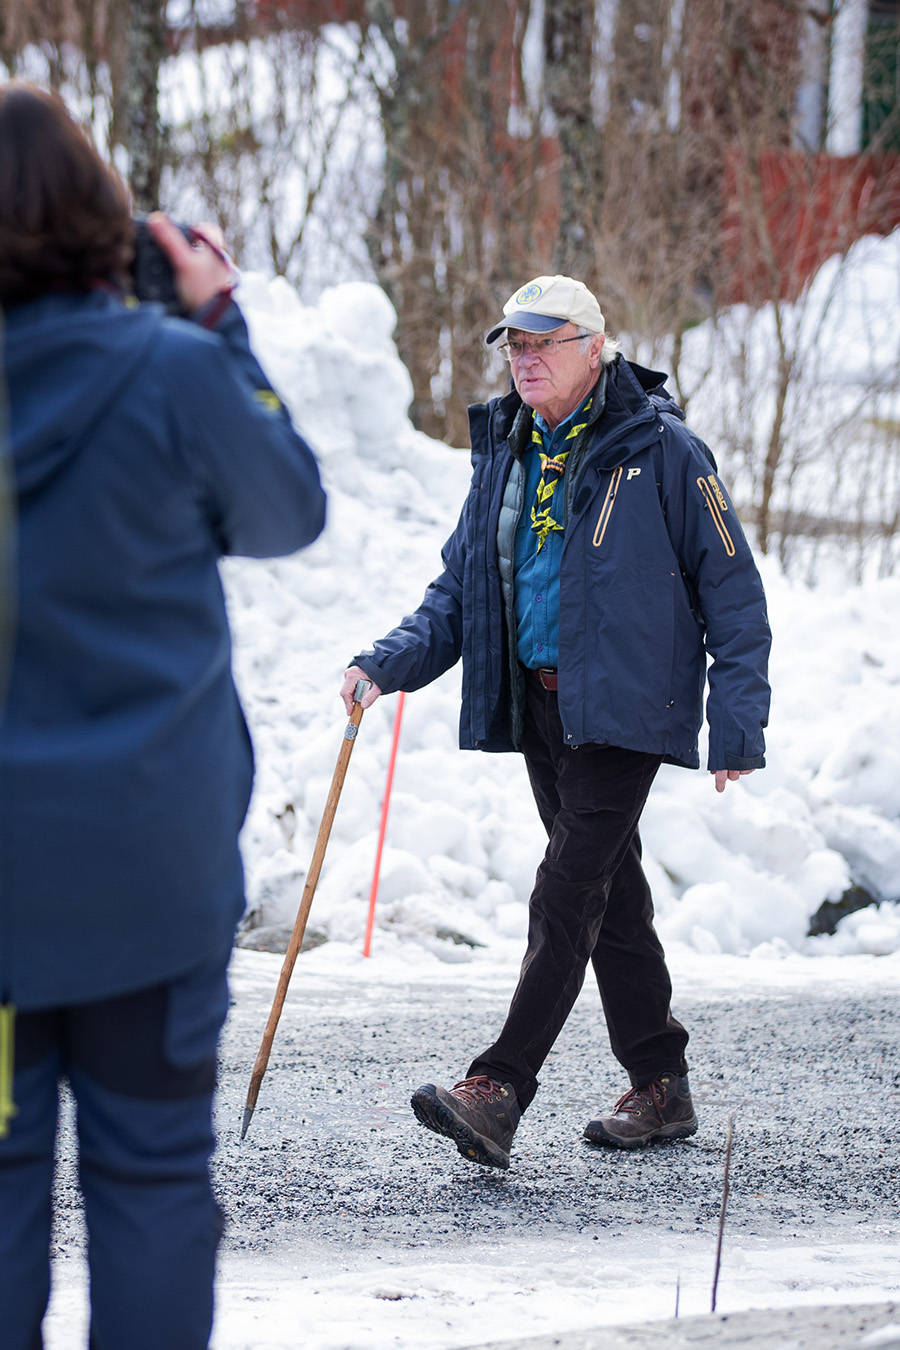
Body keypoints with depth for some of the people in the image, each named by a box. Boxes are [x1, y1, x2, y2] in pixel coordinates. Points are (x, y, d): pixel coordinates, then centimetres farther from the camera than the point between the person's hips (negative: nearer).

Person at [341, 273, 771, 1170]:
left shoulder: (660, 449, -8)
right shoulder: (503, 452, 11)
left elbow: (732, 590, -6)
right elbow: (460, 588, 15)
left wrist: (737, 724, -11)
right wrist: (387, 664, -2)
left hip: (623, 706, -7)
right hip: (537, 707, 7)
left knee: (566, 896, -13)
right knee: (610, 894, 12)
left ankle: (497, 1095, -19)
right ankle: (661, 1088, 21)